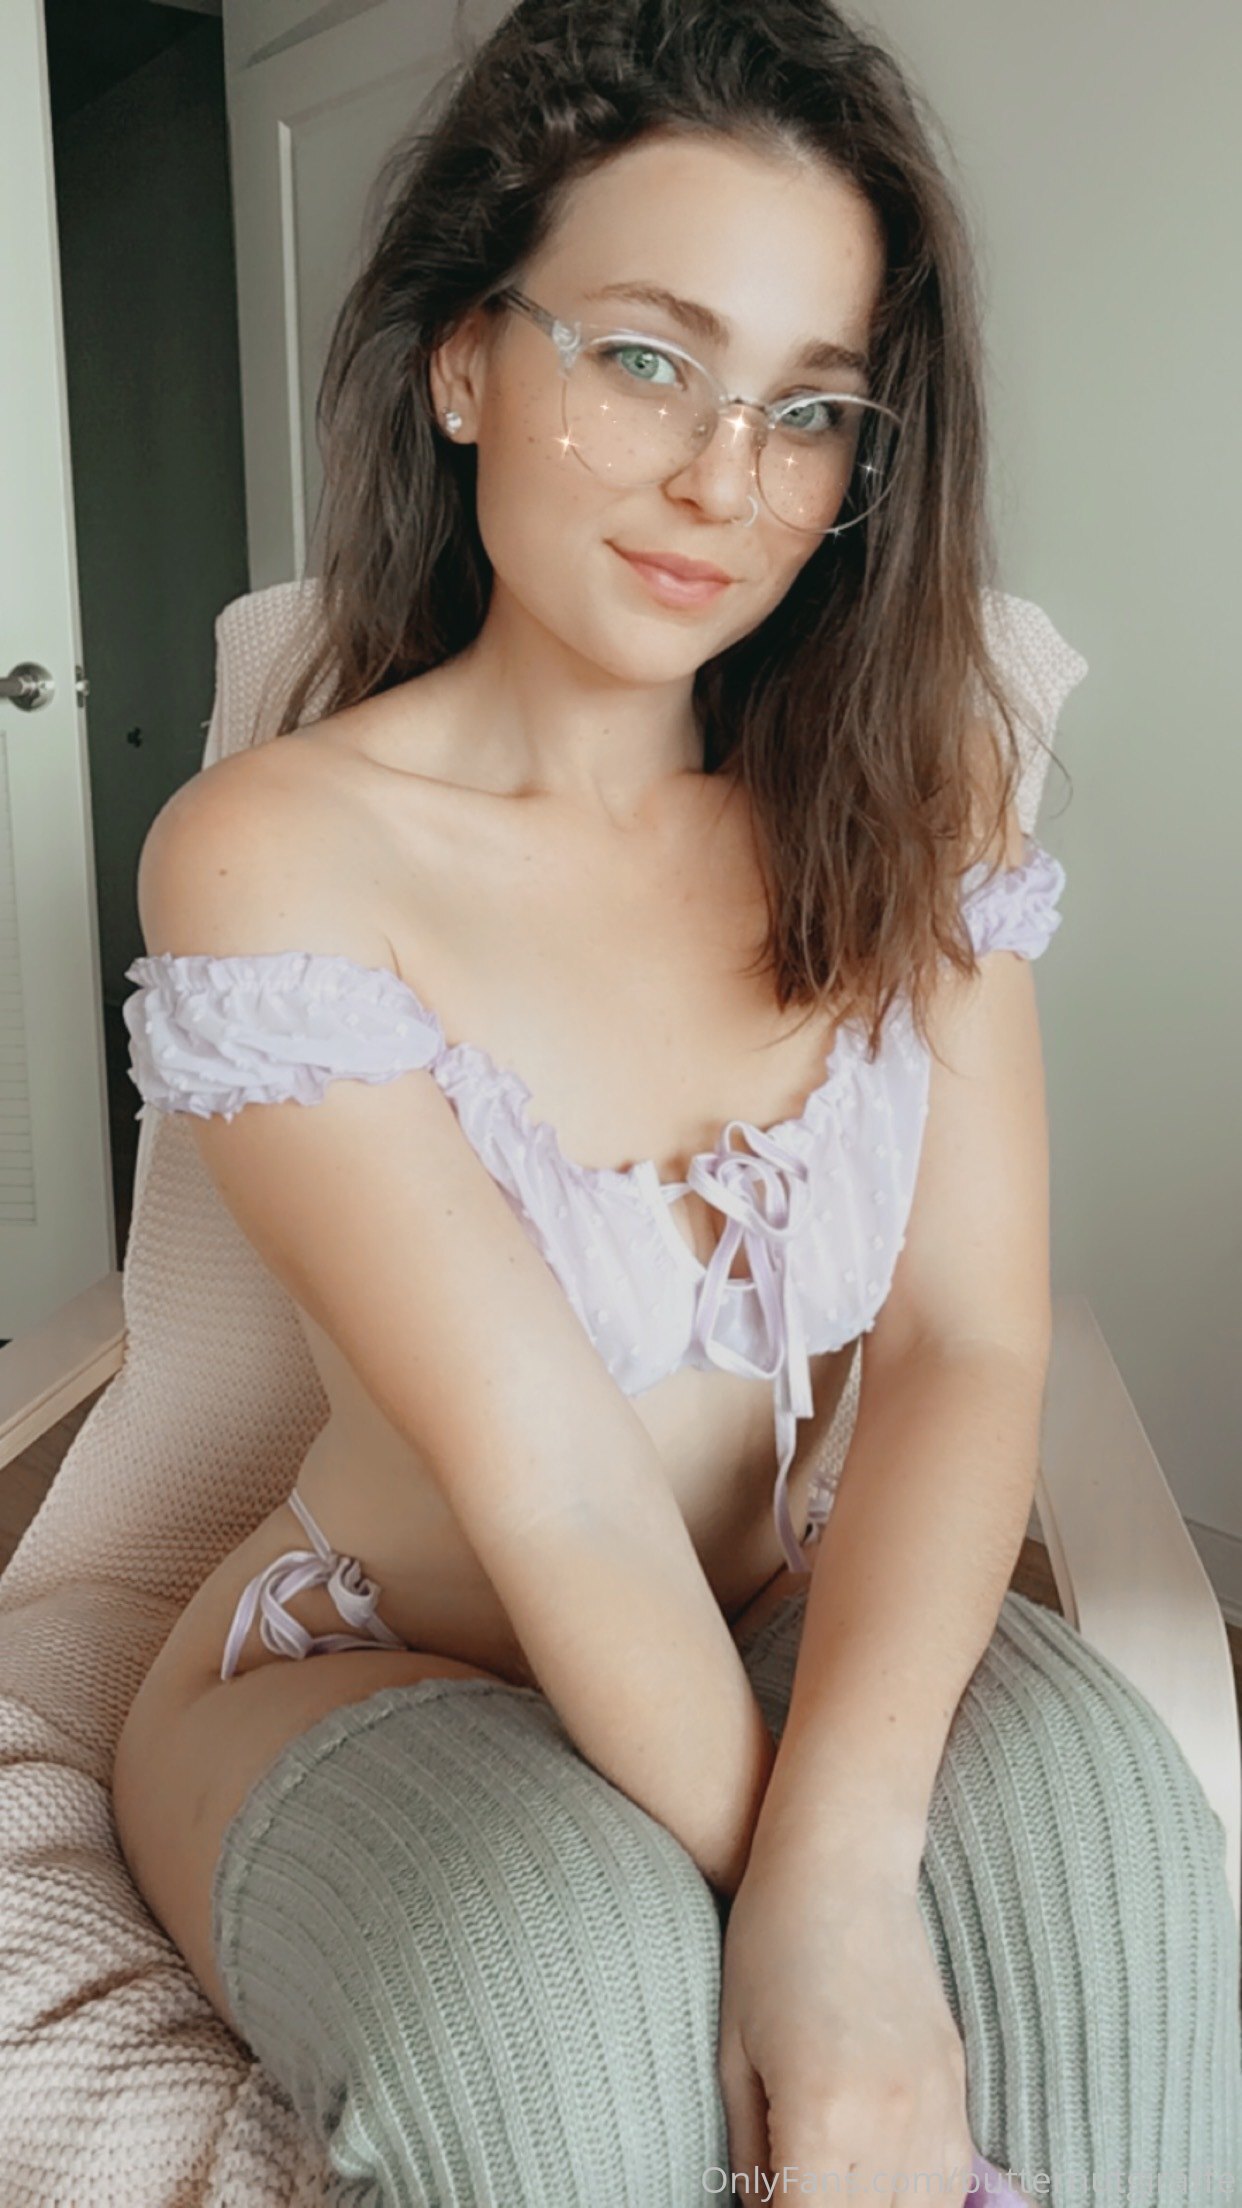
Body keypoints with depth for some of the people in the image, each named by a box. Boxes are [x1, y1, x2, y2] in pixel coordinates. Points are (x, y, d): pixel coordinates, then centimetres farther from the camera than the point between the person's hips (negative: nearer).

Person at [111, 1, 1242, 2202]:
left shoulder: (906, 786, -4)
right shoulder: (271, 859, -17)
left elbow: (971, 1342, -14)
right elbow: (552, 1490, -22)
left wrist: (840, 1862, -27)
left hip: (793, 1629, 3)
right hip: (368, 1671, -2)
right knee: (565, 2003, -33)